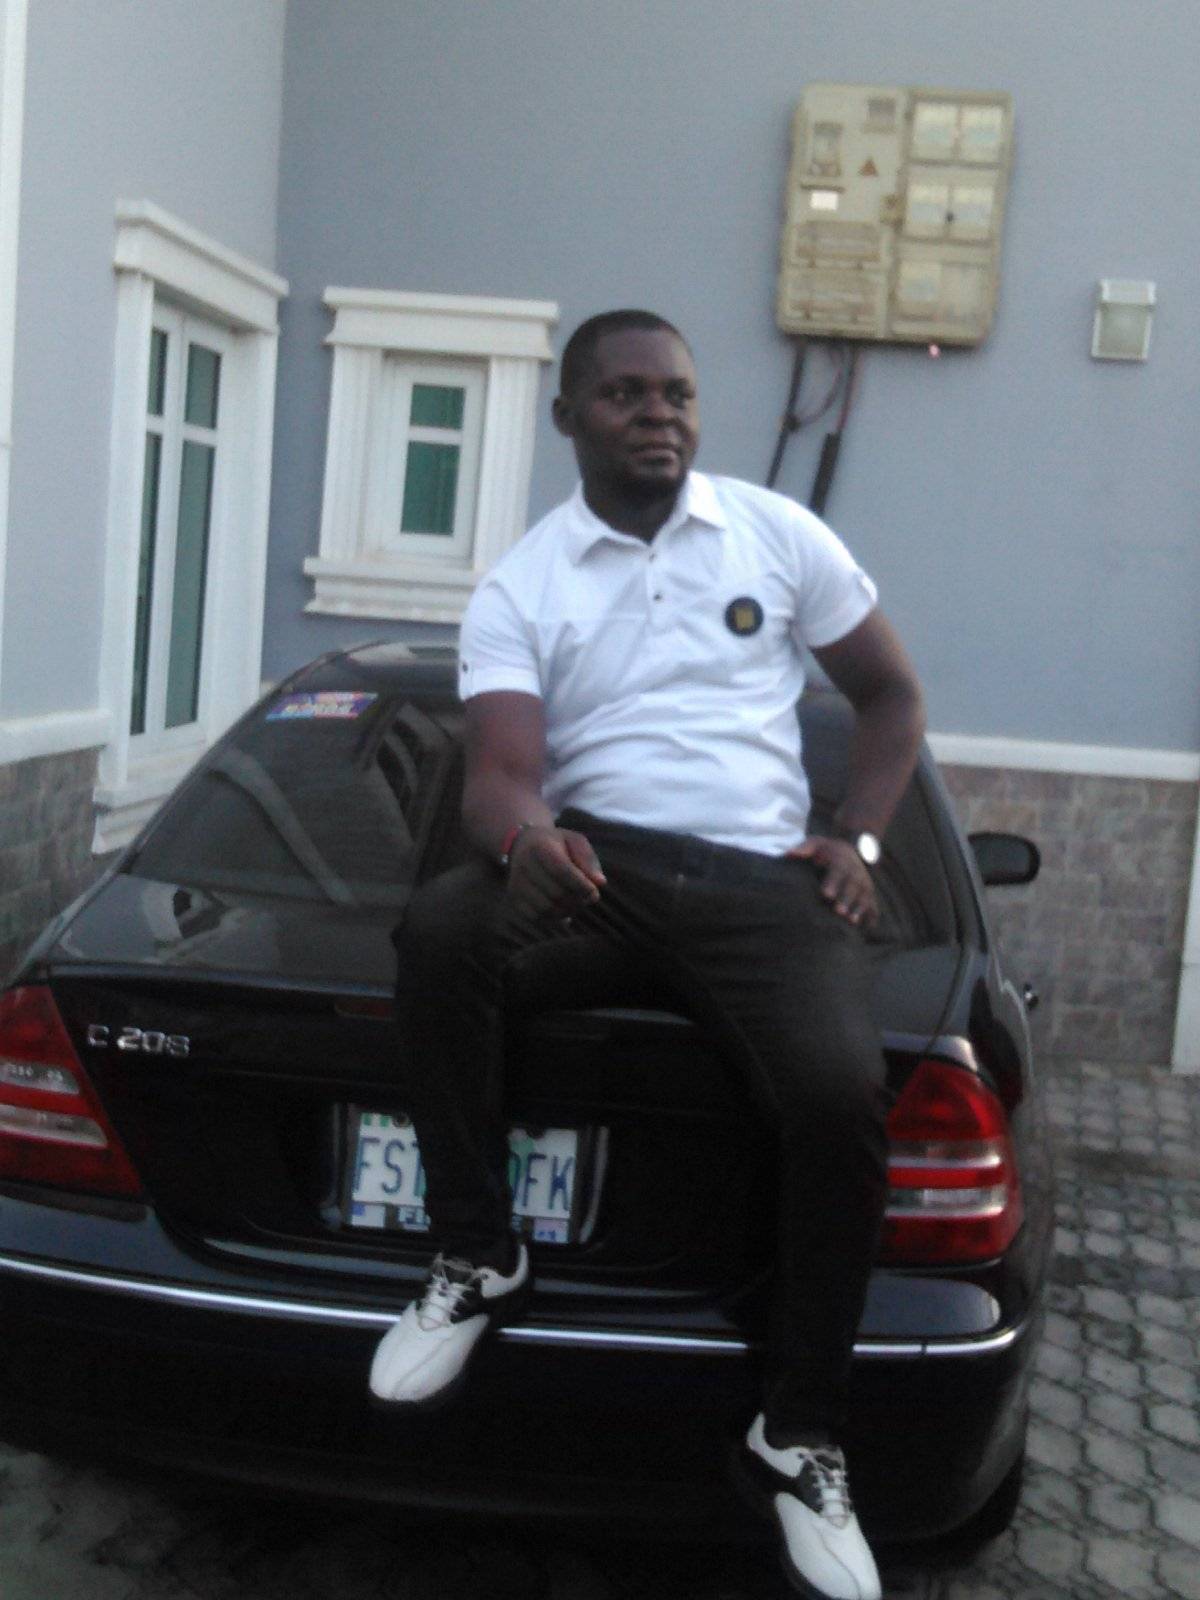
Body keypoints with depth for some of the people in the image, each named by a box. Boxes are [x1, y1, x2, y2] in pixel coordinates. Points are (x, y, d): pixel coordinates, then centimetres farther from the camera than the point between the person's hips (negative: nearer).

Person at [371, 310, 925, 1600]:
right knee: (437, 929, -33)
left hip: (761, 875, 0)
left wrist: (857, 839, 2)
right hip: (589, 856, 0)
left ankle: (800, 1440, -7)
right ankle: (476, 1261, -11)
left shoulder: (781, 536, 9)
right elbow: (501, 772, -8)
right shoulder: (517, 587, 5)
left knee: (841, 1092, -29)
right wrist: (524, 838, -33)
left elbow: (892, 693, 17)